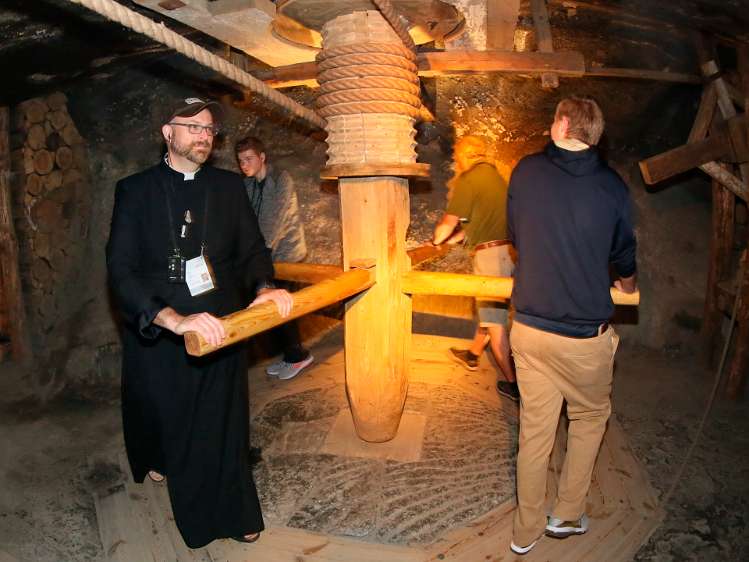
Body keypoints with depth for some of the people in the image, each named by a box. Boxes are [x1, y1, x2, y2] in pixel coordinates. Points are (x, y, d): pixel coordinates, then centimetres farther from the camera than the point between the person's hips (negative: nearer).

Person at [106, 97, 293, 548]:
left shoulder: (229, 186, 3)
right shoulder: (135, 190, -5)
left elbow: (252, 248, 5)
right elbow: (121, 270, -15)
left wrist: (265, 286, -17)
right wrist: (173, 318, -31)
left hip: (220, 329, 2)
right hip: (156, 334, -1)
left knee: (223, 424, 10)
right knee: (165, 419, 17)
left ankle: (232, 512, 31)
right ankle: (160, 459, 51)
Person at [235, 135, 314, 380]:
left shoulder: (281, 179, -13)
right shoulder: (247, 184, 7)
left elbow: (275, 219, -22)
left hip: (285, 252, -6)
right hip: (267, 254, 7)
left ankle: (296, 355, 12)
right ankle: (291, 355, 23)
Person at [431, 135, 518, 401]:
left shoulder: (468, 180, -9)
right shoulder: (495, 176, 17)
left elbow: (449, 222, -7)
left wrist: (437, 239, 13)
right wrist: (453, 239, 27)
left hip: (491, 253, -9)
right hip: (508, 249, 9)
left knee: (493, 319, -2)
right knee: (491, 308, 22)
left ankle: (512, 383, 4)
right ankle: (472, 354, 41)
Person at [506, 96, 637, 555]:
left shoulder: (526, 172, -3)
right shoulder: (612, 186, -6)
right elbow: (624, 253, 10)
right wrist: (628, 281, 33)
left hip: (529, 327, 2)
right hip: (586, 334, -2)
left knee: (534, 430, 14)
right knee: (590, 418, 23)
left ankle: (527, 530, 28)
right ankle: (568, 514, 30)